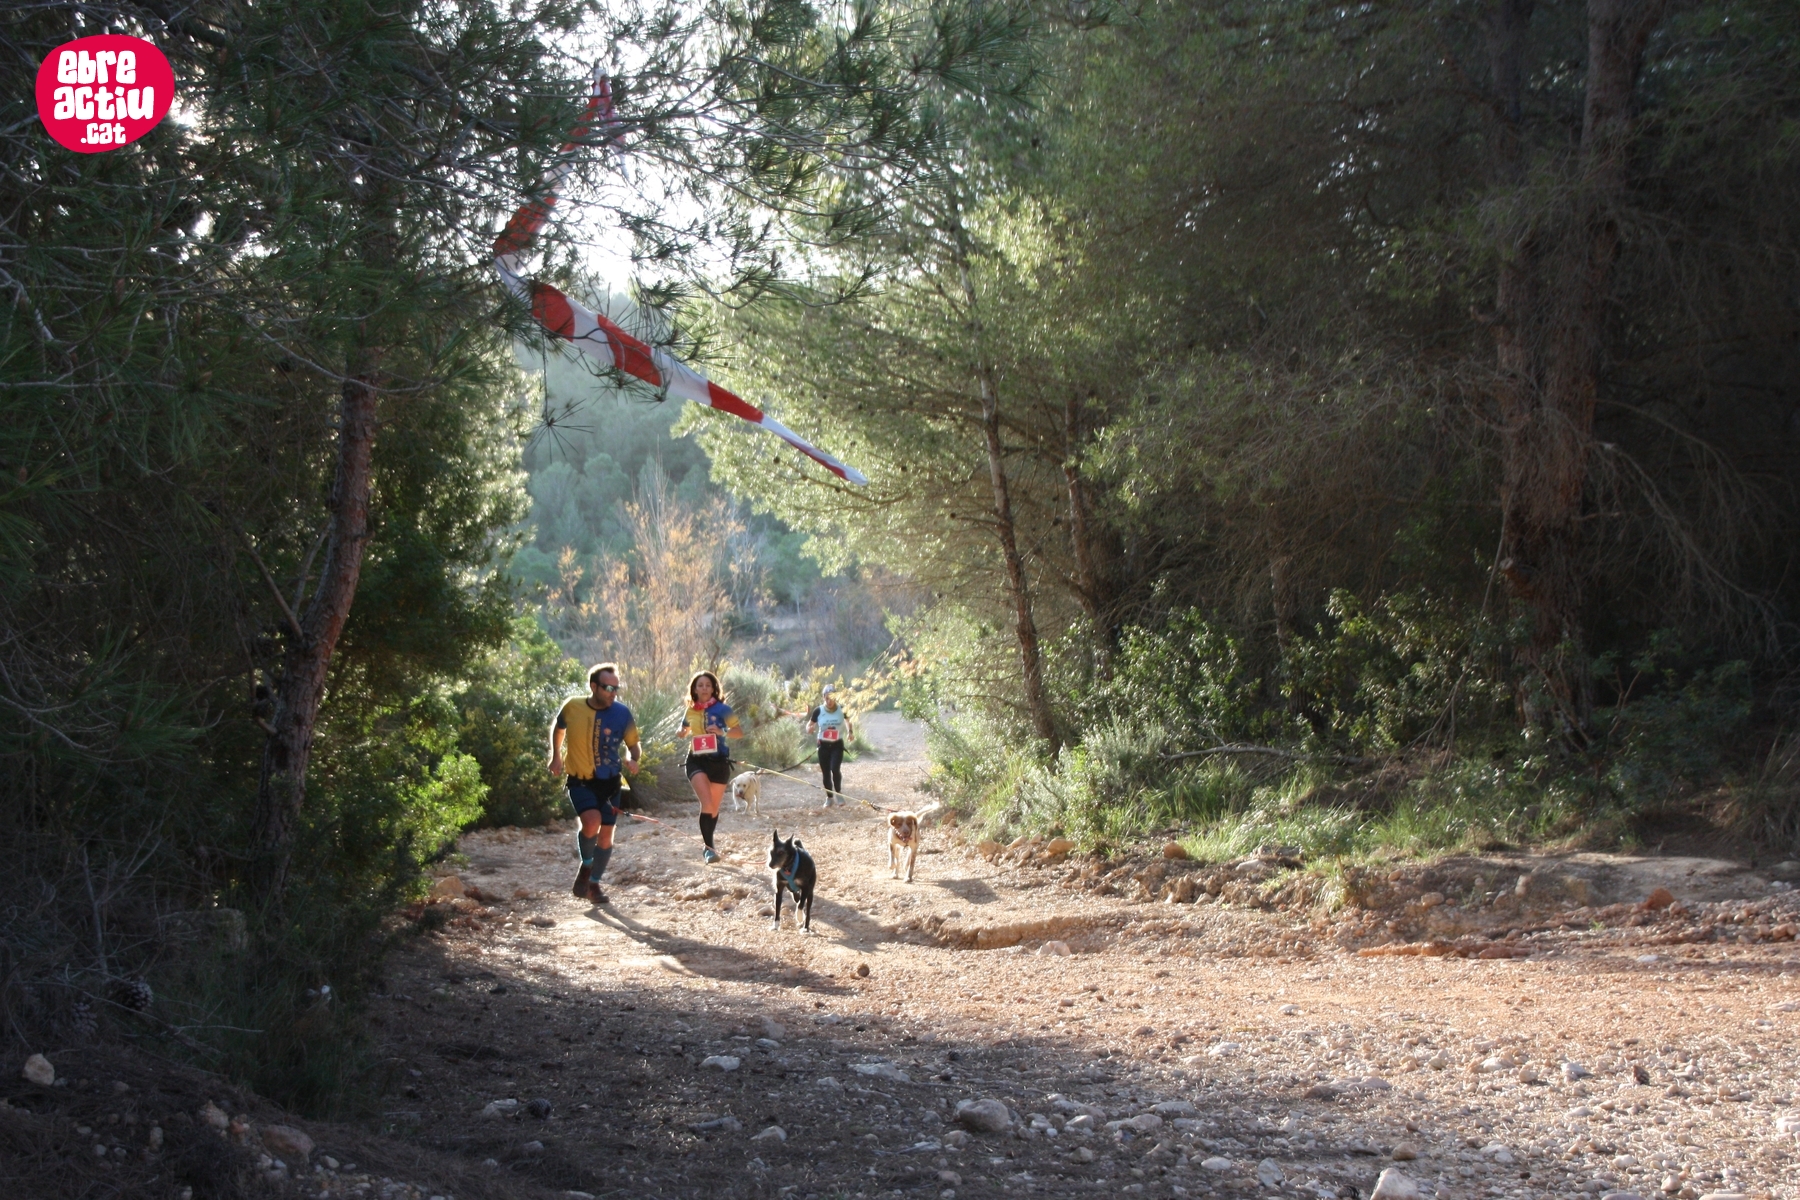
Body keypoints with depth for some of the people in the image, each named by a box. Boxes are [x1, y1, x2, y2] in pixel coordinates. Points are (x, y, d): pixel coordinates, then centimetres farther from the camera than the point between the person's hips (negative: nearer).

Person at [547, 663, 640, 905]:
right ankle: (586, 865, 3)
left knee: (606, 835, 7)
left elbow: (632, 743, 3)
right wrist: (556, 756, 11)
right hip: (579, 780, -2)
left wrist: (632, 759, -17)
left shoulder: (621, 713, -10)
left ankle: (594, 884, 28)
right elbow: (557, 728, 12)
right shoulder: (572, 707, -11)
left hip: (609, 782, 2)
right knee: (592, 822, -25)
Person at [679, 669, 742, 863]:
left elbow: (739, 731, -7)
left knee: (714, 806, 12)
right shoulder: (691, 711, 5)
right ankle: (708, 847, -17)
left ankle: (708, 845, 31)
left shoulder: (721, 708, -5)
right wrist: (685, 733, -2)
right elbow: (683, 733, 22)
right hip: (697, 761, 0)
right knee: (706, 803, -19)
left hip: (718, 760, 0)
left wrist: (722, 732, -24)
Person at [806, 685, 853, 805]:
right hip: (823, 745, 1)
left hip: (837, 745, -1)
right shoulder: (818, 711, -8)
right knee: (826, 773, 6)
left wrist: (850, 732, -5)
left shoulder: (841, 710, -7)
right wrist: (811, 728, -24)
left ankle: (838, 792, 5)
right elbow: (808, 727, 0)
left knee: (835, 768, -19)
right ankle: (829, 797, 23)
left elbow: (848, 721, 14)